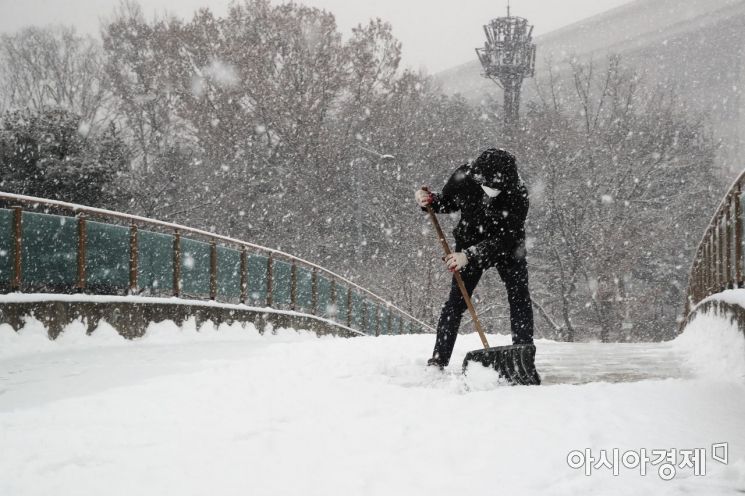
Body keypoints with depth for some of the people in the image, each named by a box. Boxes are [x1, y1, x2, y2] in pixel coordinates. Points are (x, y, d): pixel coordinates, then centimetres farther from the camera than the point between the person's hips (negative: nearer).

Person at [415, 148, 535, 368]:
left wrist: (469, 255, -40)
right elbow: (447, 203, -1)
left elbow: (507, 237, -32)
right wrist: (429, 202, -22)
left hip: (506, 247, -1)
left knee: (520, 297, -9)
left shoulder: (518, 194, -31)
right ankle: (438, 361, -4)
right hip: (469, 243, 1)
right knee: (456, 299, -6)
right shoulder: (464, 177, -23)